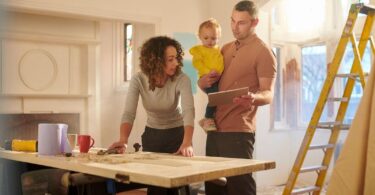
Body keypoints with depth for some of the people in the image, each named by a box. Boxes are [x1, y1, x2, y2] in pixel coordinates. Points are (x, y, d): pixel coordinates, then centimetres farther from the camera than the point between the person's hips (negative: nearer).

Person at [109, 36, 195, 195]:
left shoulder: (181, 79, -23)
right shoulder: (138, 80, -18)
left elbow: (188, 111, -35)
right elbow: (129, 113, -25)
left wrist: (187, 143, -52)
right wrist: (123, 140, -44)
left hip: (177, 134, -1)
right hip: (151, 134, 2)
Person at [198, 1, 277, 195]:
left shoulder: (263, 52, -5)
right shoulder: (225, 49, 16)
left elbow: (268, 94, -12)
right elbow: (210, 83, 23)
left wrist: (253, 98, -36)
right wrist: (202, 82, -2)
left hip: (238, 131, -7)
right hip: (215, 129, 7)